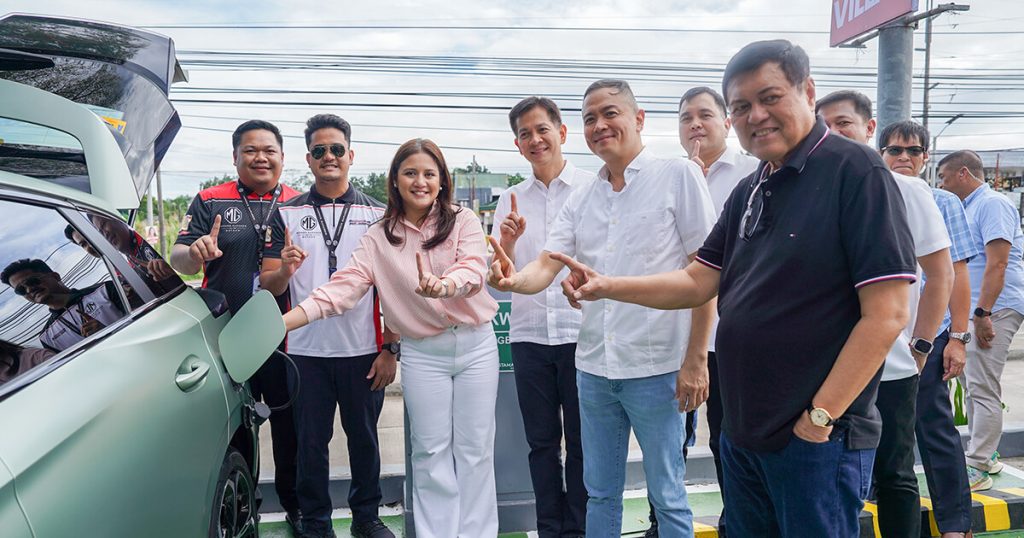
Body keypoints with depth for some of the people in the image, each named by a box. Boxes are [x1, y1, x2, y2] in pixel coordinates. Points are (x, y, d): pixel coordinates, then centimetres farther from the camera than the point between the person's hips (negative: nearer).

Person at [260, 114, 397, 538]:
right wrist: (284, 270, -23)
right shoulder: (287, 213, 4)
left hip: (364, 351, 0)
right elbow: (268, 286, 0)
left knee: (364, 437, 12)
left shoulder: (378, 214, 4)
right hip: (306, 351, 0)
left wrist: (390, 349, -3)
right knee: (310, 441, 9)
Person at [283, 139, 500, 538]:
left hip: (476, 344, 0)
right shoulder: (379, 239, 1)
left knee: (475, 449, 7)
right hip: (422, 353, 1)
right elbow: (342, 287, -8)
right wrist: (279, 324, -20)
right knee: (431, 451, 7)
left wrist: (441, 286, -41)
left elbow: (473, 269, -17)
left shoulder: (463, 221, -2)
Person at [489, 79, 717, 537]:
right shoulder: (580, 199, 10)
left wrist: (696, 359, -11)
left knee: (666, 497, 8)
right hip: (593, 366, 5)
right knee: (600, 493, 18)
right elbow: (546, 266, 2)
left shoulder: (678, 176, -4)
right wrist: (514, 280, -22)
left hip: (656, 367, -5)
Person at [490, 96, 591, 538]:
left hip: (580, 331, -3)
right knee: (542, 441, 12)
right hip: (528, 335, 3)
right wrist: (508, 241, -13)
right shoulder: (510, 200, 10)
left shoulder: (592, 189, -1)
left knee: (581, 440, 7)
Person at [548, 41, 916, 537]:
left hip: (818, 437, -7)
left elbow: (885, 315, -18)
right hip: (742, 430, 8)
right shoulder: (749, 192, 10)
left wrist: (821, 418, -16)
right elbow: (698, 282, 9)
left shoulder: (856, 172, -13)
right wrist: (607, 287, -5)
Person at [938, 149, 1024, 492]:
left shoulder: (992, 204, -11)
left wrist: (983, 313, -24)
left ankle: (977, 469, -5)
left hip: (993, 309, -10)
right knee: (974, 385, 14)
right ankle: (985, 455, 24)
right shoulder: (970, 207, 19)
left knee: (983, 389, -9)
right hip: (972, 310, 10)